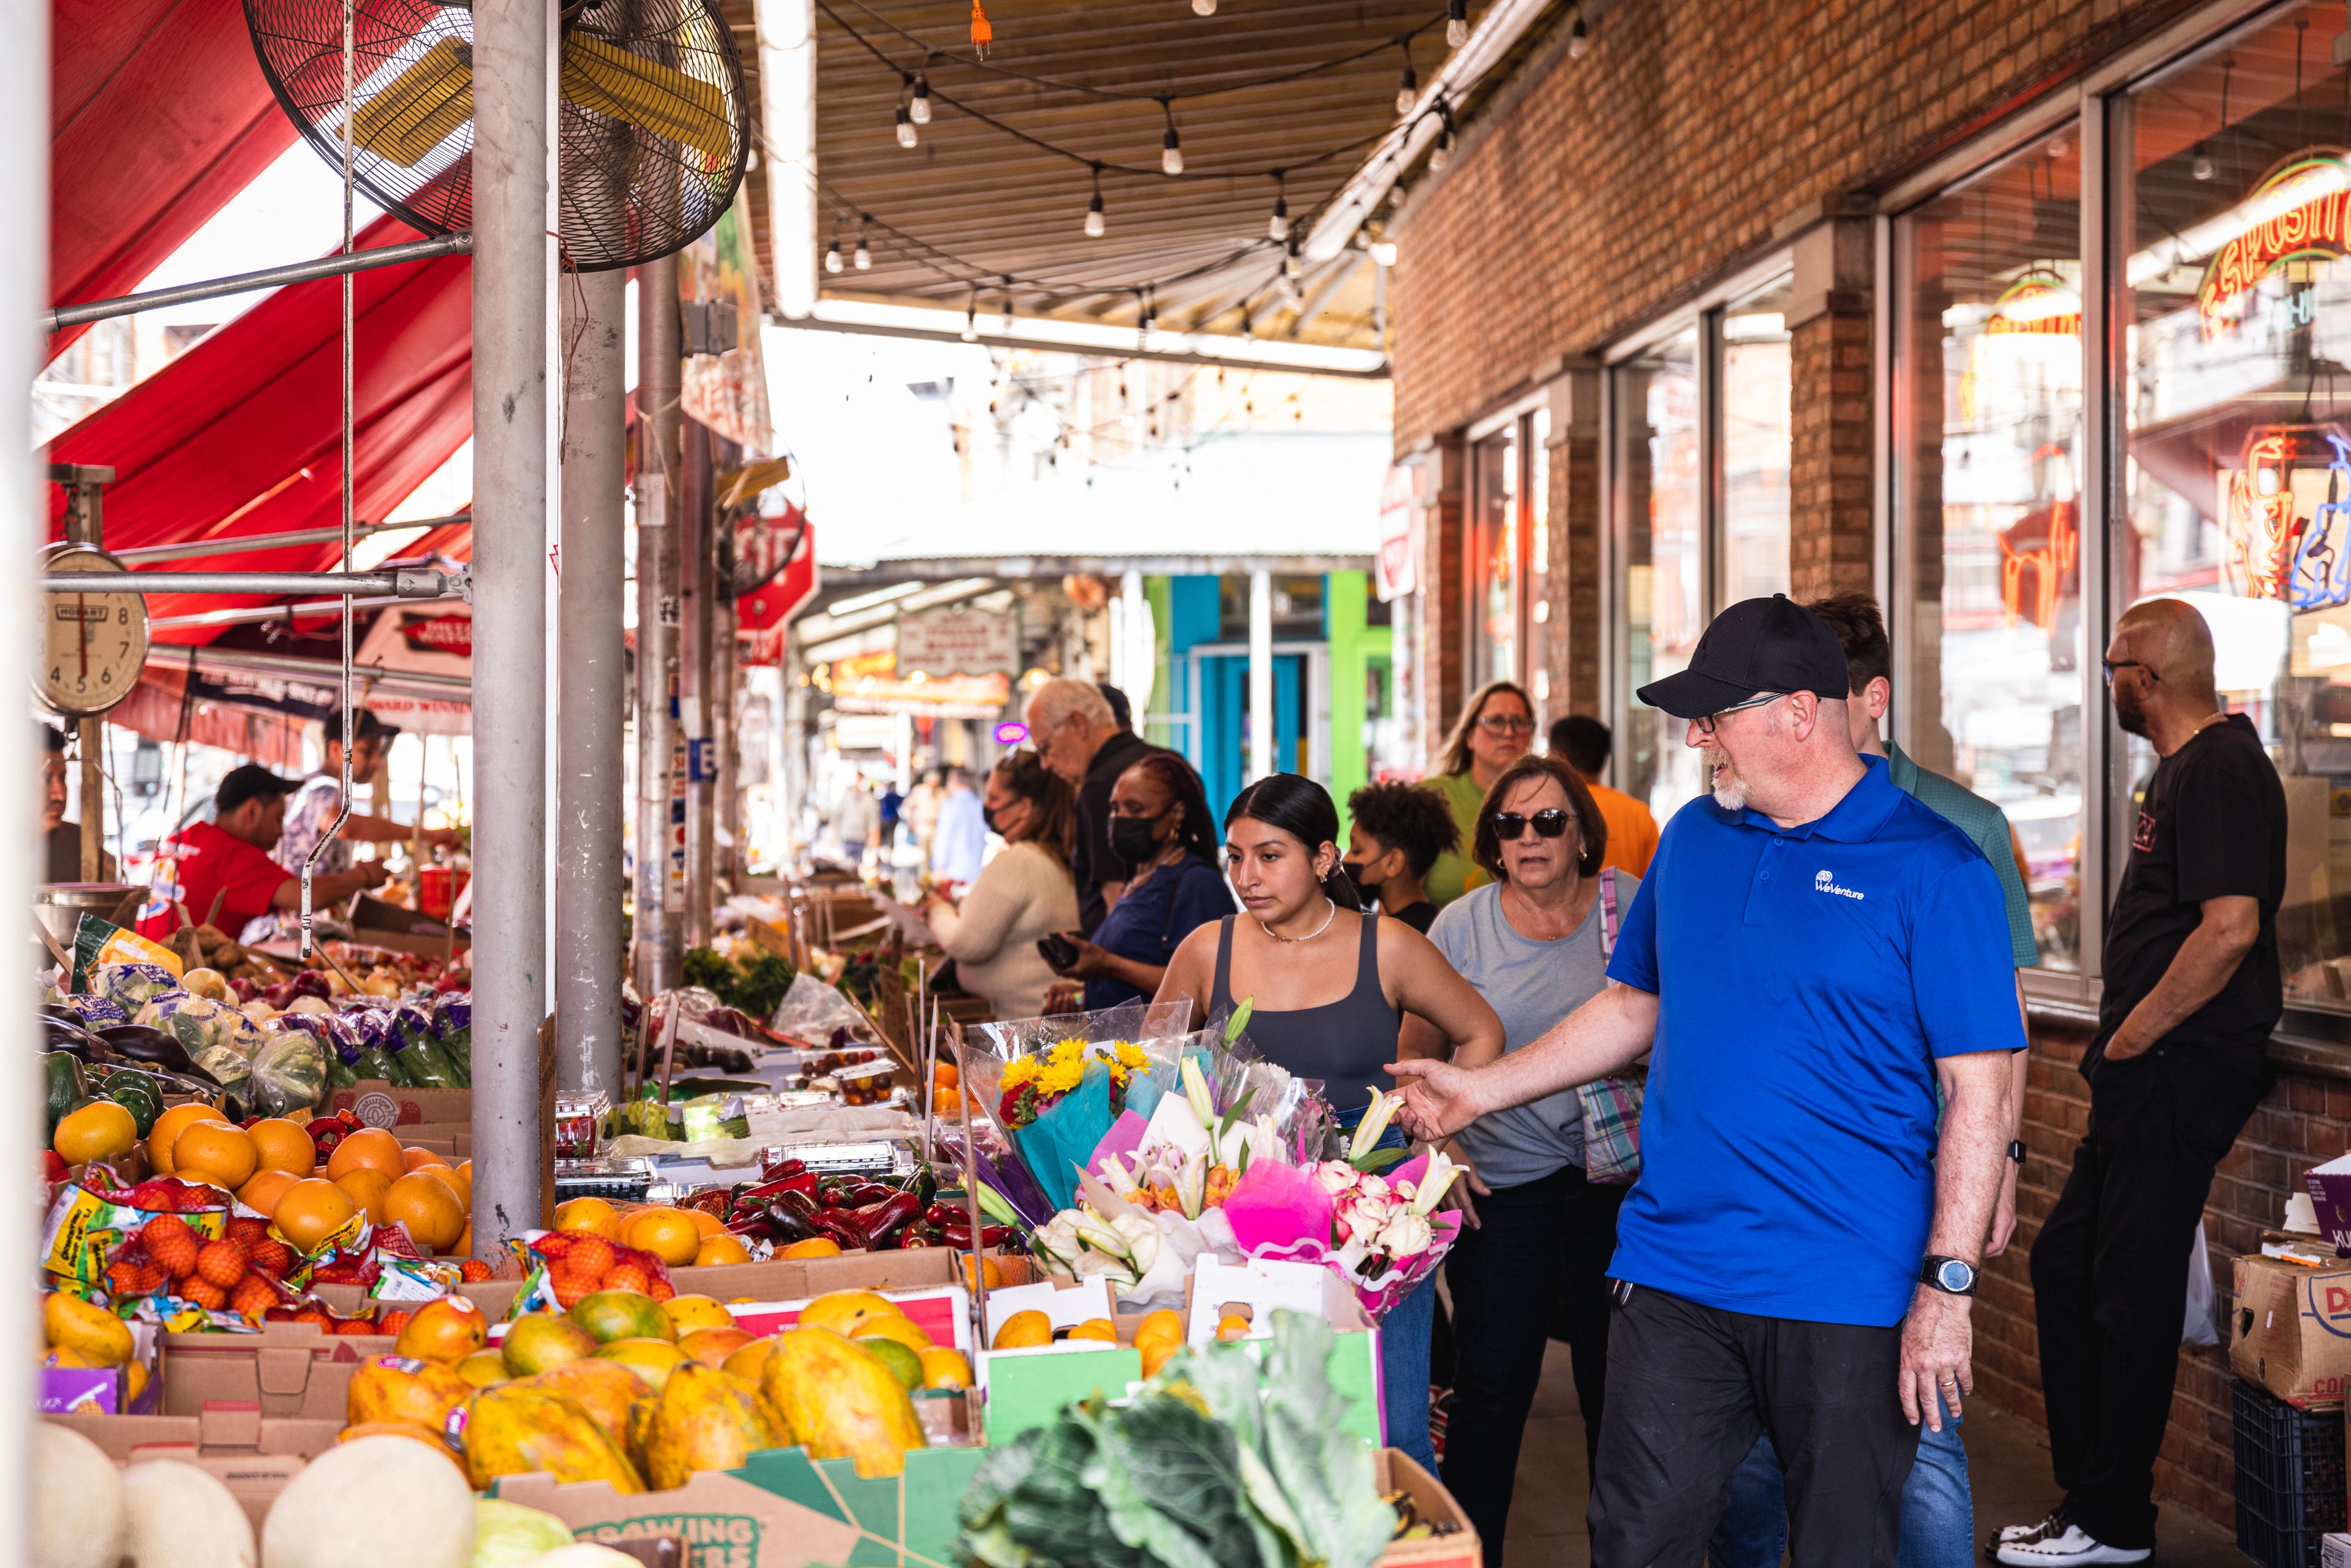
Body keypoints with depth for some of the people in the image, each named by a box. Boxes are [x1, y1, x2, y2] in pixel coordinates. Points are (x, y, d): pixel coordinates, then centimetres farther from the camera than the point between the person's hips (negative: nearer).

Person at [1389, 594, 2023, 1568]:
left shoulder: (1930, 868, -8)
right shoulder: (1693, 837, 10)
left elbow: (1980, 1093, -10)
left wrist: (1947, 1287, -15)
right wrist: (1485, 1087, 17)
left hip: (1847, 1300, -5)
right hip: (1672, 1276, 5)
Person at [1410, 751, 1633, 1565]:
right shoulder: (1461, 927, 2)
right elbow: (1416, 1059, 8)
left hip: (1619, 1183, 0)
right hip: (1502, 1185, 0)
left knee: (1619, 1390, 6)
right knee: (1490, 1390, 3)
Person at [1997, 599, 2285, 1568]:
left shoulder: (2218, 771, -15)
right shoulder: (2187, 766, 17)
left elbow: (2230, 927, -26)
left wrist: (2132, 1038, -17)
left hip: (2180, 1070, -11)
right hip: (2151, 1073, 11)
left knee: (2132, 1293, -3)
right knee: (2064, 1264, 14)